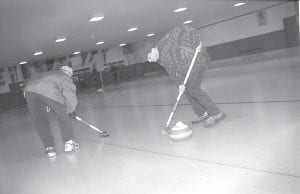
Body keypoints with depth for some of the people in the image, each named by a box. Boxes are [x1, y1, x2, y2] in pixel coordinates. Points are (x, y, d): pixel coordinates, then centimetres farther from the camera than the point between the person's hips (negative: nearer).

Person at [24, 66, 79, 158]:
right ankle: (69, 142, 12)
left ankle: (49, 148, 13)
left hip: (29, 90, 6)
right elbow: (70, 95, 9)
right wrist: (71, 110, 21)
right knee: (64, 114, 13)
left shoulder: (50, 74, 38)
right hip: (48, 91, -5)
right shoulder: (65, 77, 20)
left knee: (39, 121, 15)